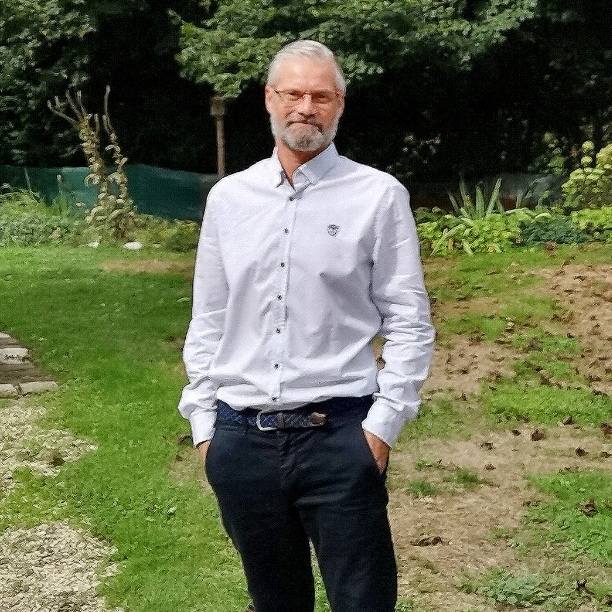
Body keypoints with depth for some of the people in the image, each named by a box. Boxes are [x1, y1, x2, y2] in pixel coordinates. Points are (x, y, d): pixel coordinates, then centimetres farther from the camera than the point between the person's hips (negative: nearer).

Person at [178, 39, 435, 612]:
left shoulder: (379, 195, -2)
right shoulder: (228, 196, 8)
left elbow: (409, 321, -1)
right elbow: (208, 320, 11)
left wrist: (382, 424, -7)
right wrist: (203, 423, 8)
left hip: (339, 437, -3)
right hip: (240, 440, 3)